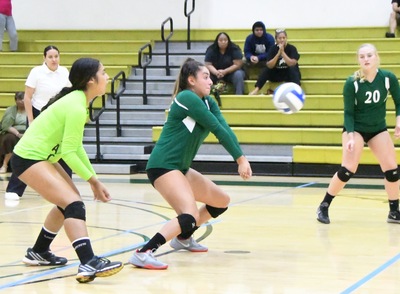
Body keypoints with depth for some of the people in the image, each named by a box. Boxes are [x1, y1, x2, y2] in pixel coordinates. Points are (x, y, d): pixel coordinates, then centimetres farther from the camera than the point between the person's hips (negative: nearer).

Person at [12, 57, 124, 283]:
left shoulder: (77, 101, 8)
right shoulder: (76, 108, -22)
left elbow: (76, 147, 14)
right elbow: (69, 153, -22)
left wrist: (94, 179, 11)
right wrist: (93, 179, -10)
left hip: (40, 156, 10)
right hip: (29, 159, -10)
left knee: (69, 202, 20)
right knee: (74, 204, -20)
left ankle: (38, 252, 34)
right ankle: (89, 264, -32)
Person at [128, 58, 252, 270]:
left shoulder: (207, 102, 11)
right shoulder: (187, 98, -15)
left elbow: (224, 128, -3)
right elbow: (217, 129, -16)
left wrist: (241, 158, -17)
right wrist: (240, 159, -14)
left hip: (180, 167, 10)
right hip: (163, 165, -10)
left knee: (222, 202, 20)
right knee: (190, 216, -28)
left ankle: (183, 238, 34)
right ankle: (143, 254, -34)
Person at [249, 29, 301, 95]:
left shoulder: (292, 48, -10)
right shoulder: (273, 49, -5)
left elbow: (292, 64, -24)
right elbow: (269, 65, -16)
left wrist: (282, 52, -25)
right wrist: (278, 53, -25)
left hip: (291, 75, -2)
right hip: (276, 75, 2)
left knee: (292, 68, -34)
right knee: (266, 70, -24)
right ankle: (256, 90, -28)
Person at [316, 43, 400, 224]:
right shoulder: (352, 83, -20)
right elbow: (348, 112, -15)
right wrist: (350, 137, -25)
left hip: (378, 129, 3)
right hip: (355, 128, -3)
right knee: (348, 169, -17)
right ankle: (323, 207, -4)